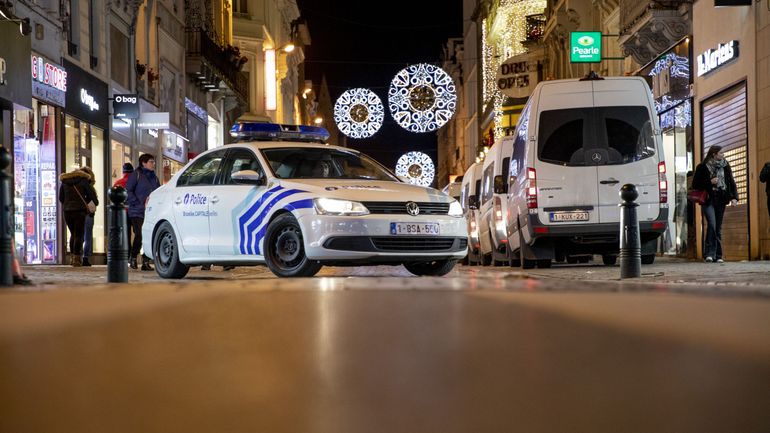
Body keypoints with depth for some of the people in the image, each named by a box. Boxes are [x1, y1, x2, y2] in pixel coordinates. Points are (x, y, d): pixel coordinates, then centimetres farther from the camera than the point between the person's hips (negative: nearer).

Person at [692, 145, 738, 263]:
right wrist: (710, 182, -13)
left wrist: (734, 197, -4)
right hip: (708, 200, -4)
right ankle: (709, 253, -13)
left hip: (721, 200, 4)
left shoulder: (725, 167, 10)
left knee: (718, 228, 6)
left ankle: (718, 256, 10)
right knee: (711, 224, -19)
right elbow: (695, 184, 0)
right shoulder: (702, 167, -1)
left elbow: (731, 183, 10)